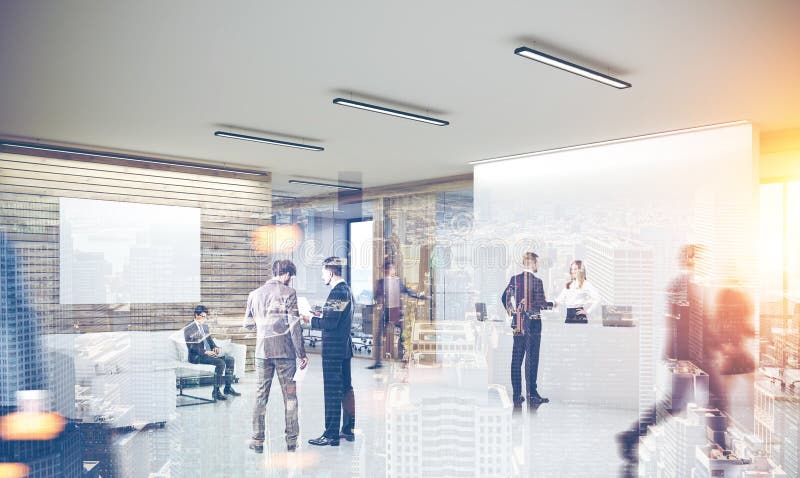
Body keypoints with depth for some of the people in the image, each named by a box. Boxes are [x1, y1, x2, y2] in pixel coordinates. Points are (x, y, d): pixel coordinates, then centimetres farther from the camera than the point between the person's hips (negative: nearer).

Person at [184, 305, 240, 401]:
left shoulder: (205, 326, 17)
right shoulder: (189, 329, -9)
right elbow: (191, 347, -16)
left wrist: (215, 347, 3)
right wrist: (205, 352, -23)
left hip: (209, 352, 8)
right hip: (197, 356, -8)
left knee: (230, 359, -6)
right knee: (220, 363, -28)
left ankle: (228, 388, -1)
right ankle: (216, 392, -21)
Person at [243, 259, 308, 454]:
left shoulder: (255, 294, 7)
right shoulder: (288, 292, -7)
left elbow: (247, 324, 13)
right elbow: (294, 326, -10)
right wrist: (302, 354, -5)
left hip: (262, 350, 4)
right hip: (285, 351, -3)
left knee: (261, 395, 10)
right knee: (290, 395, 6)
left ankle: (258, 440, 13)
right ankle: (291, 440, 11)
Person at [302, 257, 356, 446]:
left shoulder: (337, 292, -18)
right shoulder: (346, 290, 13)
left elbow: (330, 323, -22)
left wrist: (311, 320, -7)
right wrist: (321, 315, 14)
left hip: (333, 348, -10)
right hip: (344, 346, 10)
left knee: (332, 391, -4)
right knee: (346, 388, 15)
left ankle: (331, 434, 1)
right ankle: (348, 429, 24)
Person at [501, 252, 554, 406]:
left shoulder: (514, 279, 3)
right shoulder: (536, 281, -11)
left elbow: (504, 298, 8)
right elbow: (541, 303, -11)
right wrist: (552, 304, 8)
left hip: (517, 324, 5)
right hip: (533, 323, -4)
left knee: (516, 359, 8)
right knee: (531, 359, 1)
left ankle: (517, 395, 11)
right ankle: (531, 394, 4)